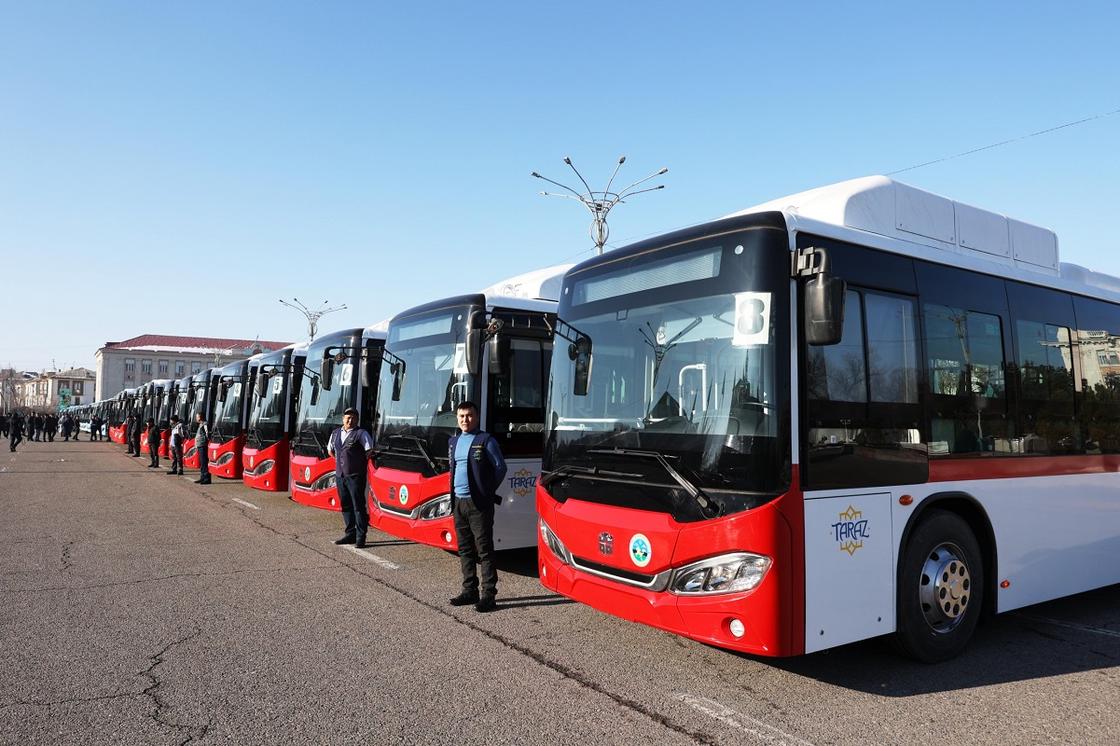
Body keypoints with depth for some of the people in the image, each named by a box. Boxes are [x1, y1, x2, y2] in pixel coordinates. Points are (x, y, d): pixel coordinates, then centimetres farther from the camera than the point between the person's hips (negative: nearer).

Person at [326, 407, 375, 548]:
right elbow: (330, 450, 25)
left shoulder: (361, 434, -6)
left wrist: (360, 463, -1)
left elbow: (369, 451, -10)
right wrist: (342, 461, 16)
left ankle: (360, 537, -2)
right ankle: (350, 534, 21)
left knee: (358, 506, -5)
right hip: (340, 475, 6)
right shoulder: (335, 433, 13)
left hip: (355, 475, -6)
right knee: (345, 505, 11)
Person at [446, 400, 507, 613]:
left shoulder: (485, 440, -5)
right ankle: (469, 591, 22)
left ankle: (488, 594, 0)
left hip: (479, 503, -7)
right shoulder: (453, 441, 15)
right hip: (458, 502, 7)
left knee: (484, 550, -4)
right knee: (465, 549, 13)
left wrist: (488, 490, -3)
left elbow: (500, 467, -3)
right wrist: (454, 489, 14)